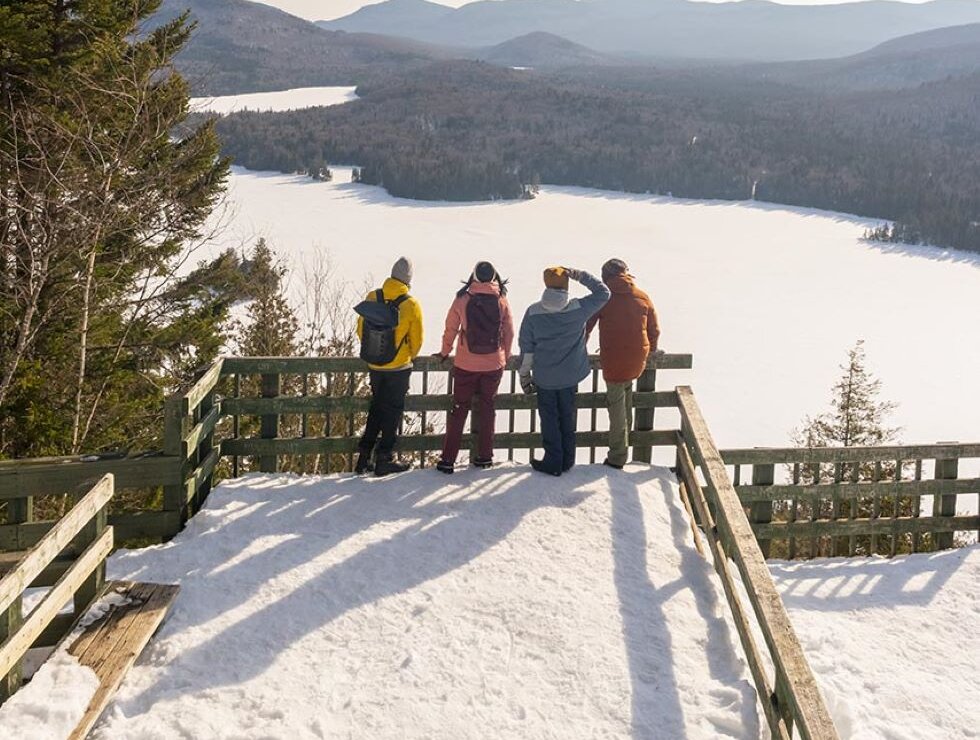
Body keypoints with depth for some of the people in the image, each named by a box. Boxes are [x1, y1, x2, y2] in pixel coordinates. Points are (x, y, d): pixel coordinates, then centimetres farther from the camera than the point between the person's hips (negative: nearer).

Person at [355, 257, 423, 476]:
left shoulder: (372, 298, -5)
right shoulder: (411, 305, -15)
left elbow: (361, 329, 3)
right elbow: (416, 340, -7)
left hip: (375, 366, 4)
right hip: (399, 368, -4)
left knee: (376, 408, 19)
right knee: (393, 411, 9)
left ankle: (364, 456, 18)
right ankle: (384, 459, 13)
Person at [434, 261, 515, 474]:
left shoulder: (463, 299, -7)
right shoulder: (501, 300, -4)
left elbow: (451, 329, 0)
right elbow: (509, 331, 2)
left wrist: (445, 352, 16)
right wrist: (506, 356, 18)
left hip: (466, 365, -1)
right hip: (494, 364, 1)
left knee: (459, 410, 7)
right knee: (487, 408, 16)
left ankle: (448, 460, 6)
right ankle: (485, 456, 19)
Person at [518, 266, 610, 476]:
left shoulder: (533, 313, -14)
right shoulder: (578, 309, -14)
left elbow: (526, 348, -7)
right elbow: (603, 293, 0)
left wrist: (524, 374, 4)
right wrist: (580, 275, -2)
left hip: (544, 378, -2)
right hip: (571, 375, 2)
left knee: (549, 419, 11)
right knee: (568, 417, 17)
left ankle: (553, 463, 16)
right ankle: (567, 461, 26)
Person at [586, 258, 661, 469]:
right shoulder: (643, 298, 4)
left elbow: (585, 327, 1)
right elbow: (655, 330, 12)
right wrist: (650, 351, 29)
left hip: (613, 360, -4)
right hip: (638, 361, 4)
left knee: (616, 406, 3)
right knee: (626, 387, 30)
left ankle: (617, 458, 9)